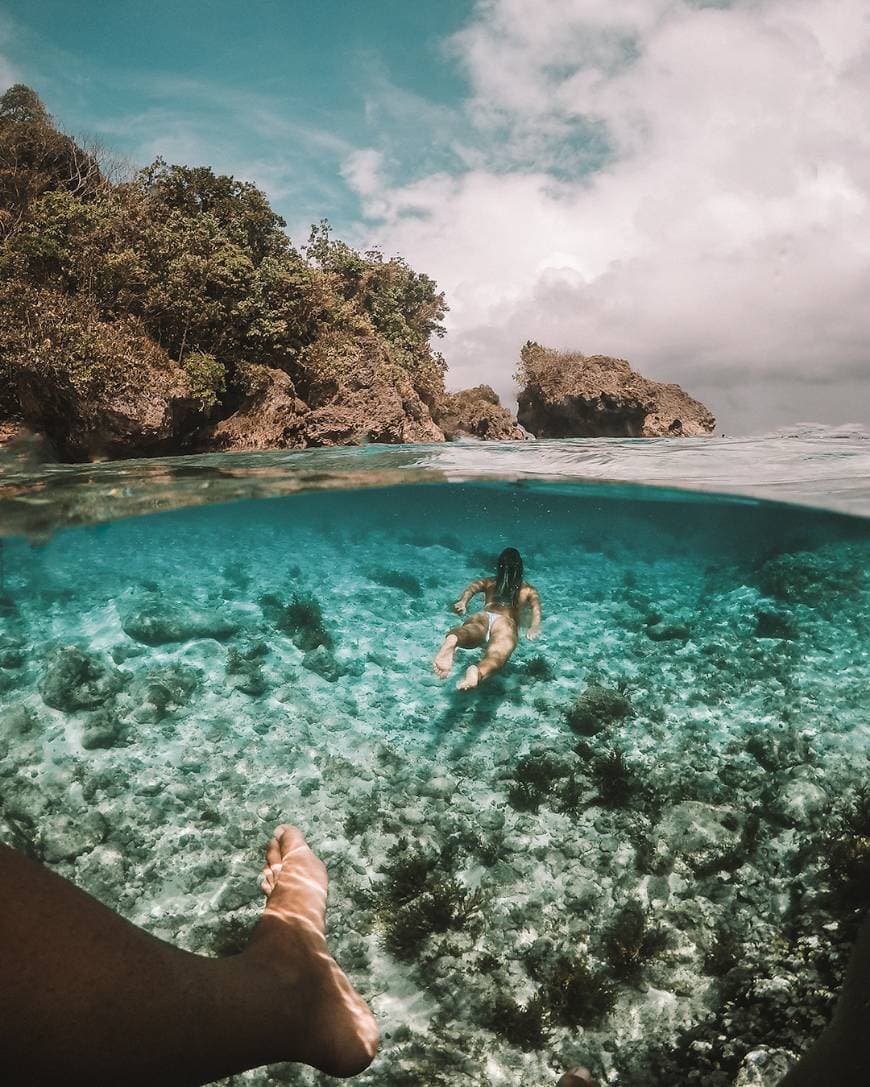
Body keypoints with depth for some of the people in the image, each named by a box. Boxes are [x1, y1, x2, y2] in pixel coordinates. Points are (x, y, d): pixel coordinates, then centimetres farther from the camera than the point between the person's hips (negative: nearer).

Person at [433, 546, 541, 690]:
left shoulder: (488, 583, 36)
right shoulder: (529, 591, 33)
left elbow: (472, 588, 14)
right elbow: (536, 606, 12)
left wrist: (462, 602, -5)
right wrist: (534, 627, -6)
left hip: (483, 616, 3)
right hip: (507, 622, -2)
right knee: (496, 656, -34)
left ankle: (452, 640, -72)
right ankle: (477, 673, -71)